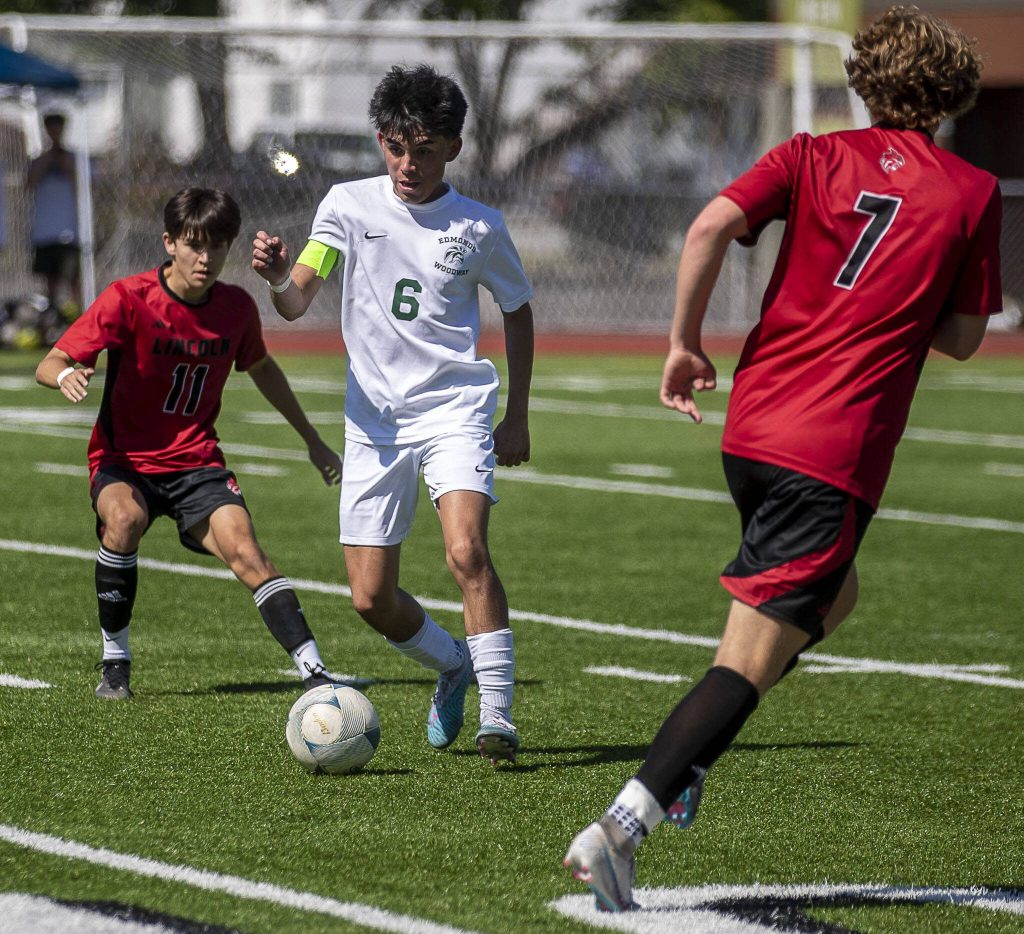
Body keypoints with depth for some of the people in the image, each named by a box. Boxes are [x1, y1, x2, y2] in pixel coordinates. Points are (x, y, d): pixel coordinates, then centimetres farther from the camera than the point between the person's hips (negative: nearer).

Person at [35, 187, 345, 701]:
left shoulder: (236, 308, -1)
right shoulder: (128, 299, -14)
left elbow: (262, 368, 20)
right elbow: (49, 364, -15)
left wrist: (313, 441, 26)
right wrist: (66, 375, -41)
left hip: (197, 461, 3)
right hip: (124, 460, -3)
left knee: (244, 549, -21)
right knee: (125, 518, -34)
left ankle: (313, 672, -23)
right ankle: (114, 662, -17)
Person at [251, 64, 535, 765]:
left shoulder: (479, 226, 0)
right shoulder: (349, 206, 0)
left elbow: (517, 311, 15)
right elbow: (295, 305, -7)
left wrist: (518, 417, 13)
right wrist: (277, 276, -31)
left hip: (456, 408, -2)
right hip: (374, 417, 2)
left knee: (467, 552, -25)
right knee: (371, 598, 2)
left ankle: (497, 716, -19)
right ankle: (453, 667, 31)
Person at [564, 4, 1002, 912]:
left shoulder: (813, 157, 8)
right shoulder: (972, 193, 3)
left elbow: (709, 230, -8)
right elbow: (963, 339, 9)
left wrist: (685, 344, 0)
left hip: (752, 427, 5)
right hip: (837, 454, -5)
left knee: (832, 595, 29)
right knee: (749, 658, -7)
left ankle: (687, 754, 17)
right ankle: (622, 826, -20)